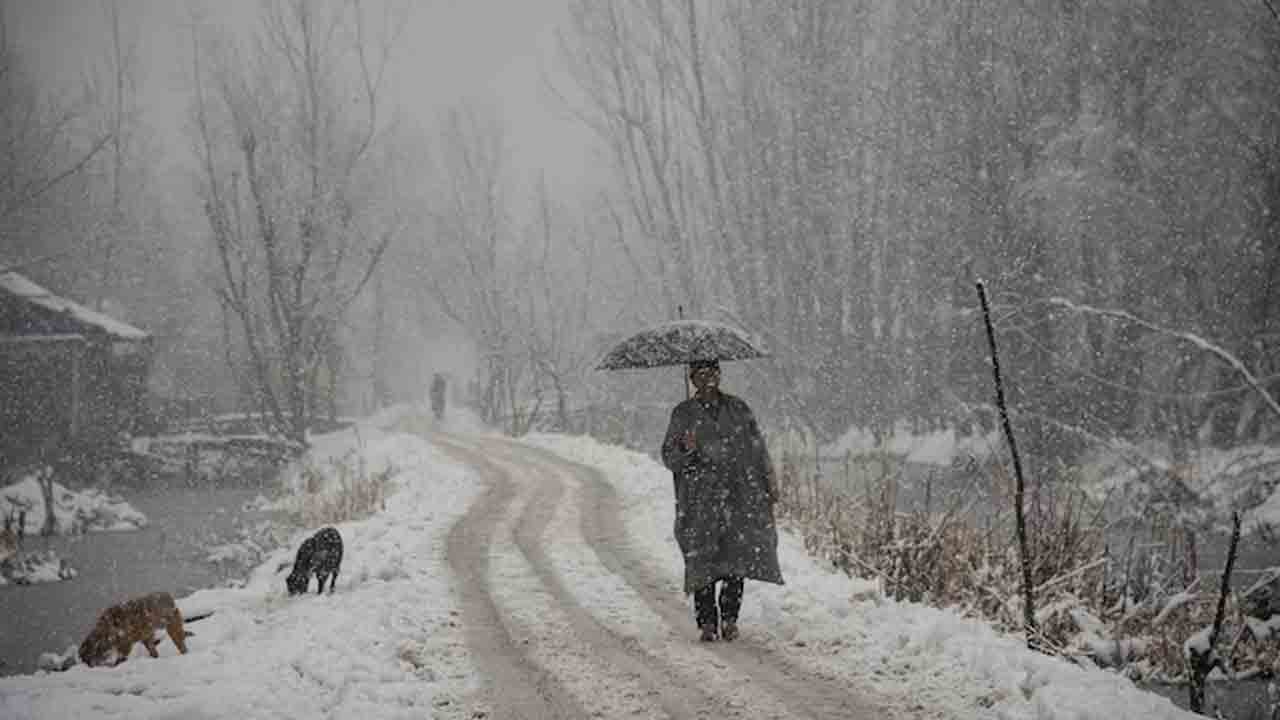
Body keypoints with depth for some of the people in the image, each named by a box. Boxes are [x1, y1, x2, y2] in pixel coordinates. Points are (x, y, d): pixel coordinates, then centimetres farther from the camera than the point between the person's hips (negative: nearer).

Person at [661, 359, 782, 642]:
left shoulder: (738, 409, 13)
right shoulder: (683, 414, 7)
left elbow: (758, 447, 17)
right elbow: (668, 457, 5)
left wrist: (769, 481, 11)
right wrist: (685, 450, -16)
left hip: (739, 494, 2)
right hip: (701, 499, -2)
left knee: (739, 555, -6)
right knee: (702, 559, -7)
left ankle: (729, 618, 6)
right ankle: (707, 622, 0)